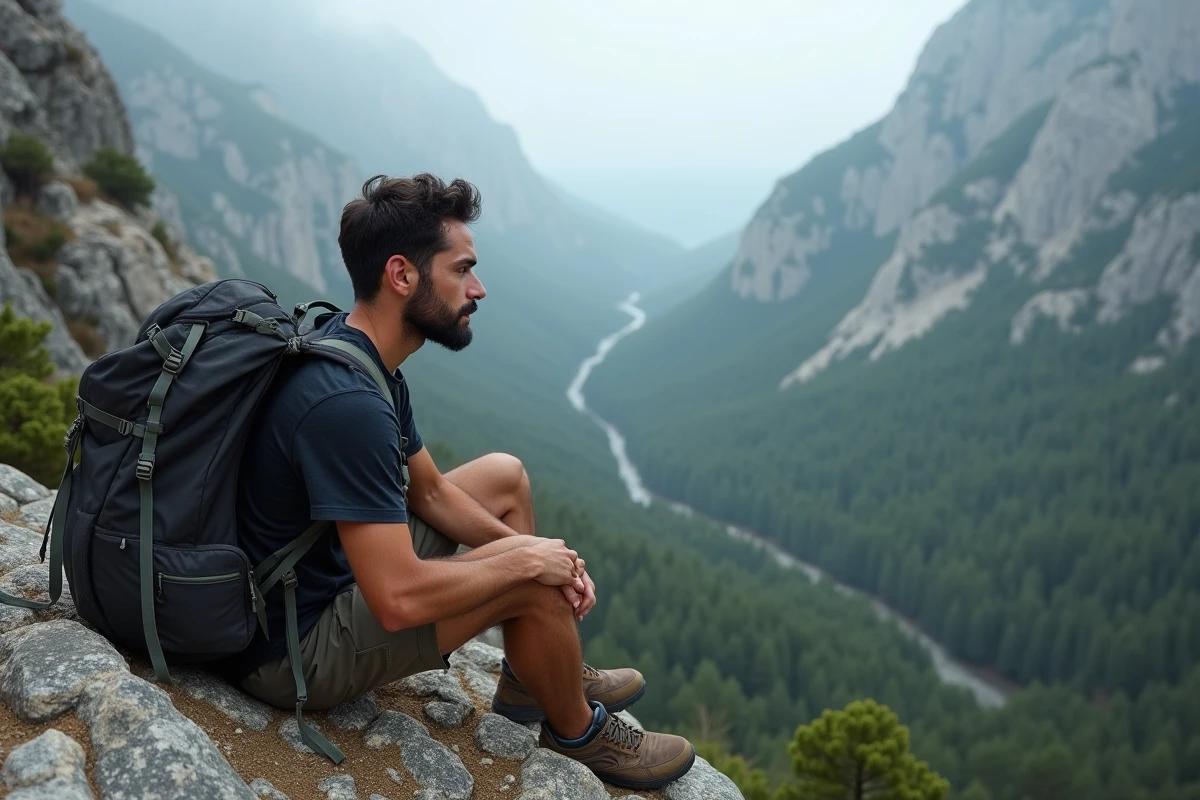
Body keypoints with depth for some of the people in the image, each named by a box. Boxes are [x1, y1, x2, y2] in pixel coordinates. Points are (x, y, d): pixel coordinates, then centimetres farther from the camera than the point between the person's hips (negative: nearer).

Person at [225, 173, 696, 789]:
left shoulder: (357, 350, 0)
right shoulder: (345, 403, -32)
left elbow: (429, 491, 8)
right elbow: (400, 599, -35)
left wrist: (537, 549, -5)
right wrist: (527, 559, -19)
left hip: (344, 563, 10)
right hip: (294, 650, -10)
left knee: (505, 475, 12)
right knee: (534, 581, -19)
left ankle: (533, 680, 22)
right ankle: (577, 733, 12)